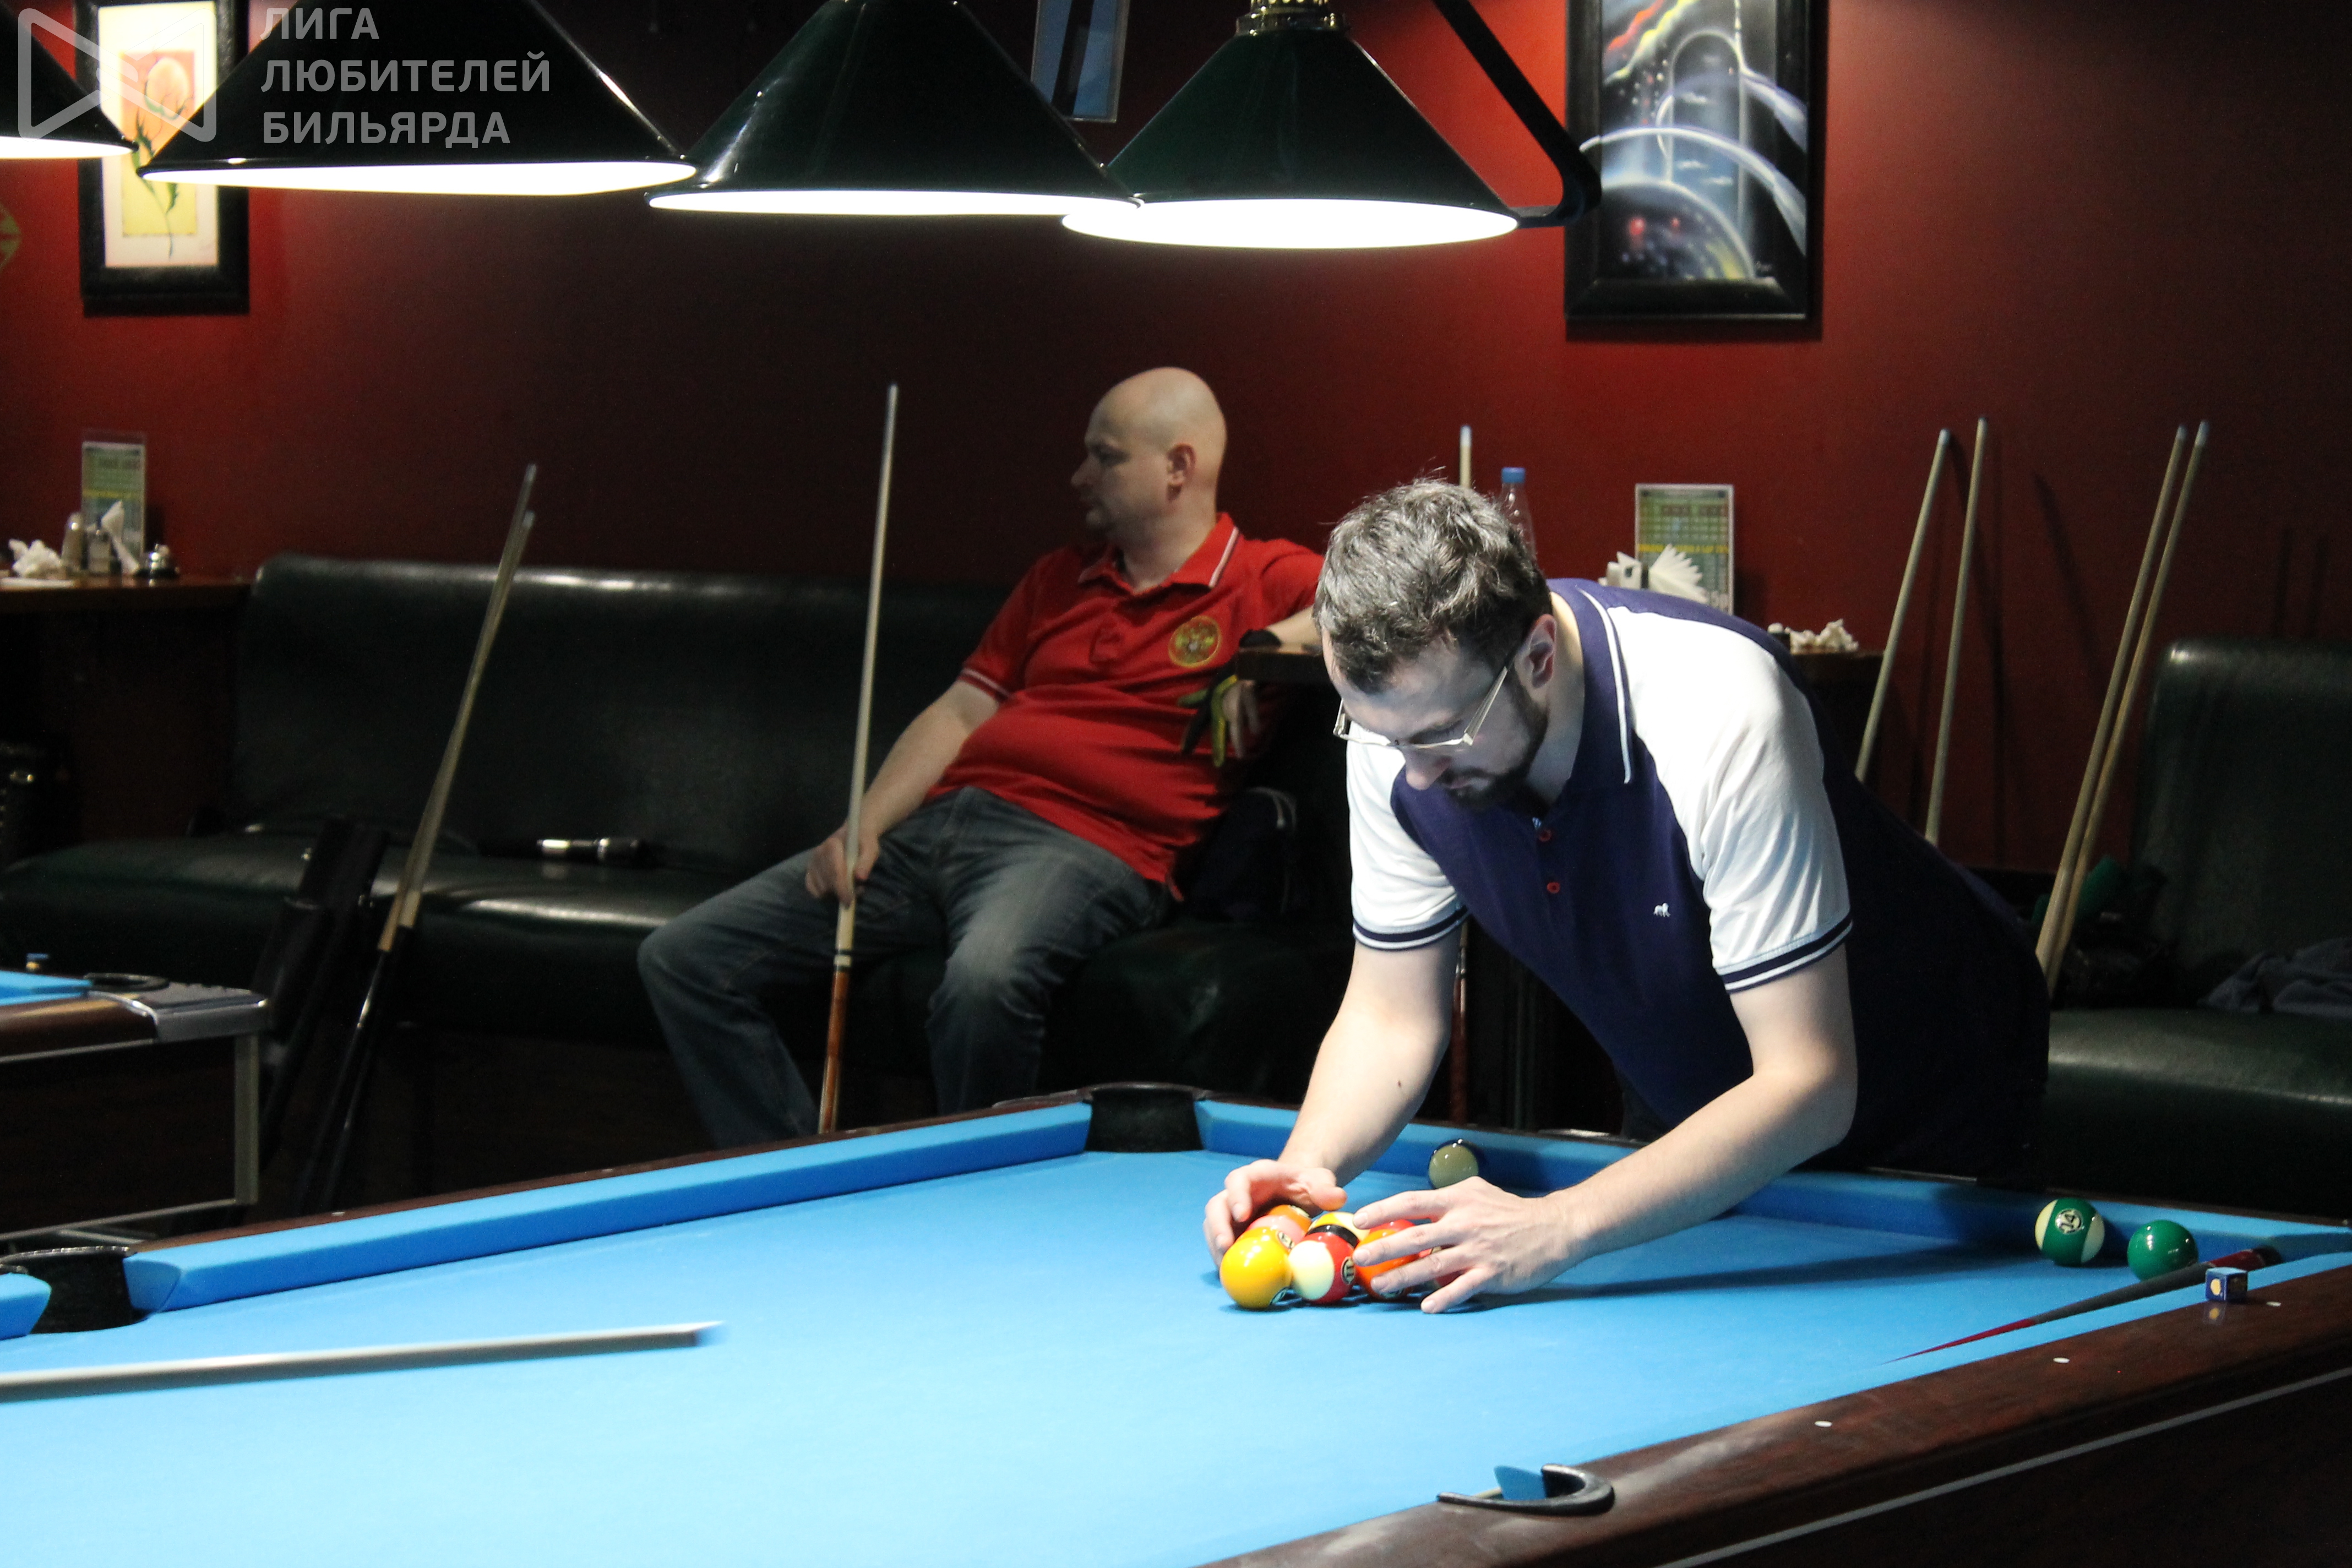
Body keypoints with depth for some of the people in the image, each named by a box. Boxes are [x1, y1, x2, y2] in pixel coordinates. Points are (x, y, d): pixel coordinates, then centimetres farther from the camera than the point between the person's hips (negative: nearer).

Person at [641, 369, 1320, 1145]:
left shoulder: (1263, 579, 4)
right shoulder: (1059, 578, 24)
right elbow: (961, 713, 20)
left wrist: (1270, 648, -21)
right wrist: (864, 827, 5)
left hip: (1079, 843, -7)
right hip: (939, 822, 7)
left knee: (985, 981, -43)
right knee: (680, 958, -2)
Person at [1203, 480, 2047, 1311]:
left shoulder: (1720, 714, -39)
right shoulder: (1400, 722, -21)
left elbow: (1808, 1084, -38)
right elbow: (1390, 1013, -7)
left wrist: (1554, 1228, -49)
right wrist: (1306, 1166, -29)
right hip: (1688, 1113, 5)